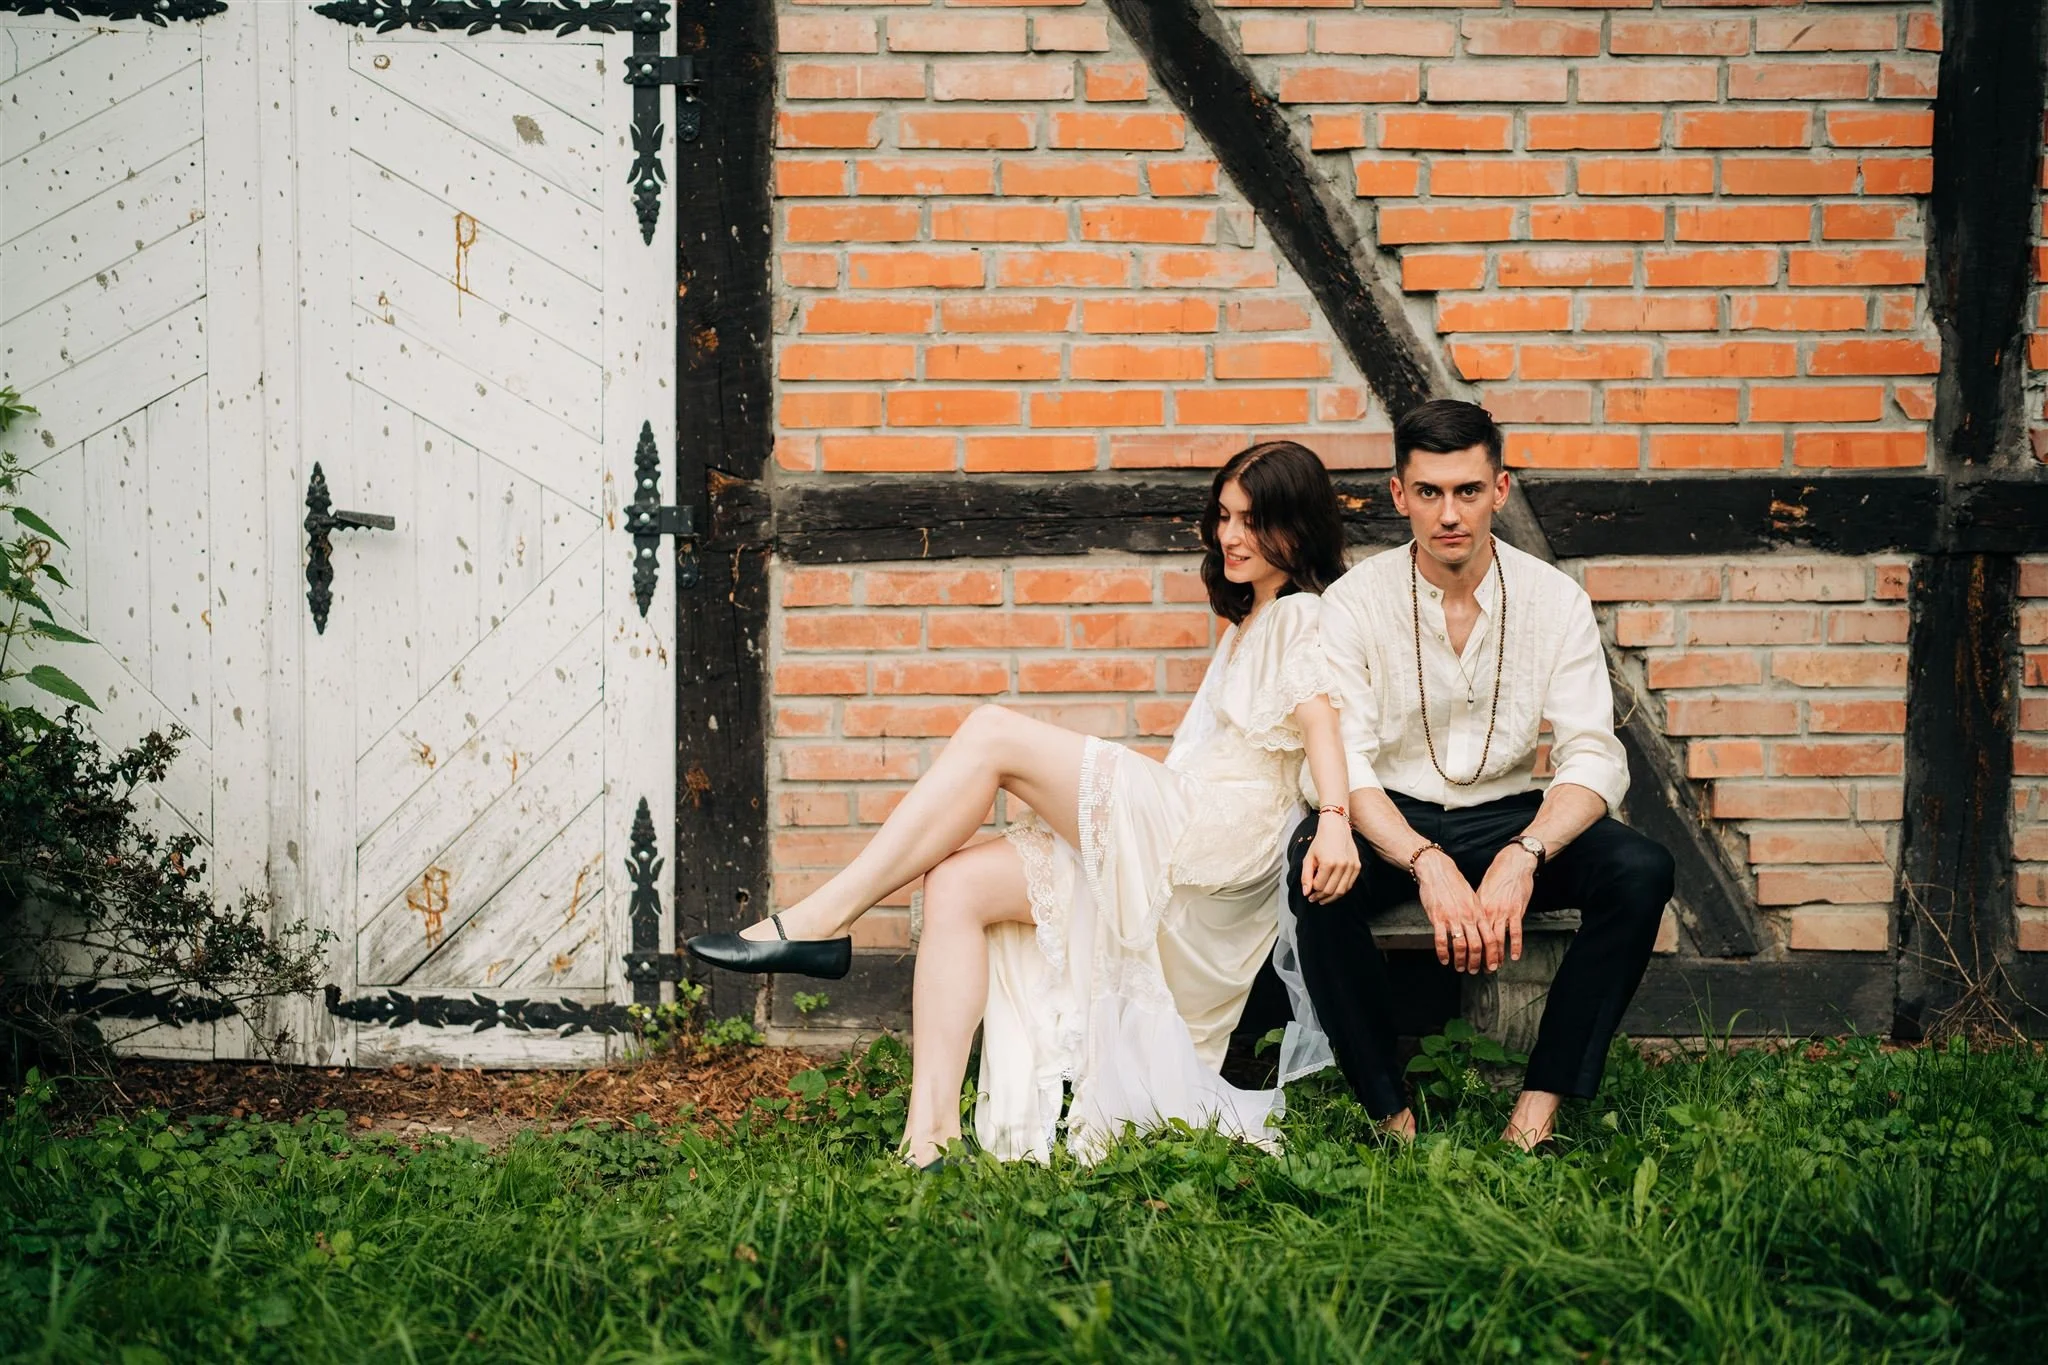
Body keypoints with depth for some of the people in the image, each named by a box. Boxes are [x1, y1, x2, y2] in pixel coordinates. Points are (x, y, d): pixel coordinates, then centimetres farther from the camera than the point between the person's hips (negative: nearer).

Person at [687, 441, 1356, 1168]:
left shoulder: (1304, 615, 2)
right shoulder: (1244, 629, 32)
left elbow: (1320, 717, -18)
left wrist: (1334, 820, -33)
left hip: (1217, 840, -9)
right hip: (1172, 844, 9)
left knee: (990, 733, -18)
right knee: (958, 883, -8)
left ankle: (821, 921, -21)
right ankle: (931, 1130, -18)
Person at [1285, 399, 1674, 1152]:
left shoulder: (1554, 599, -3)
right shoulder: (1354, 603, -6)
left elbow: (1594, 757, -10)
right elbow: (1340, 763, -15)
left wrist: (1523, 857, -30)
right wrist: (1426, 863, -33)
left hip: (1510, 816, 2)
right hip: (1393, 823, -2)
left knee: (1641, 870, -26)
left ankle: (1539, 1109, -23)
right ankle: (1391, 1114, -24)